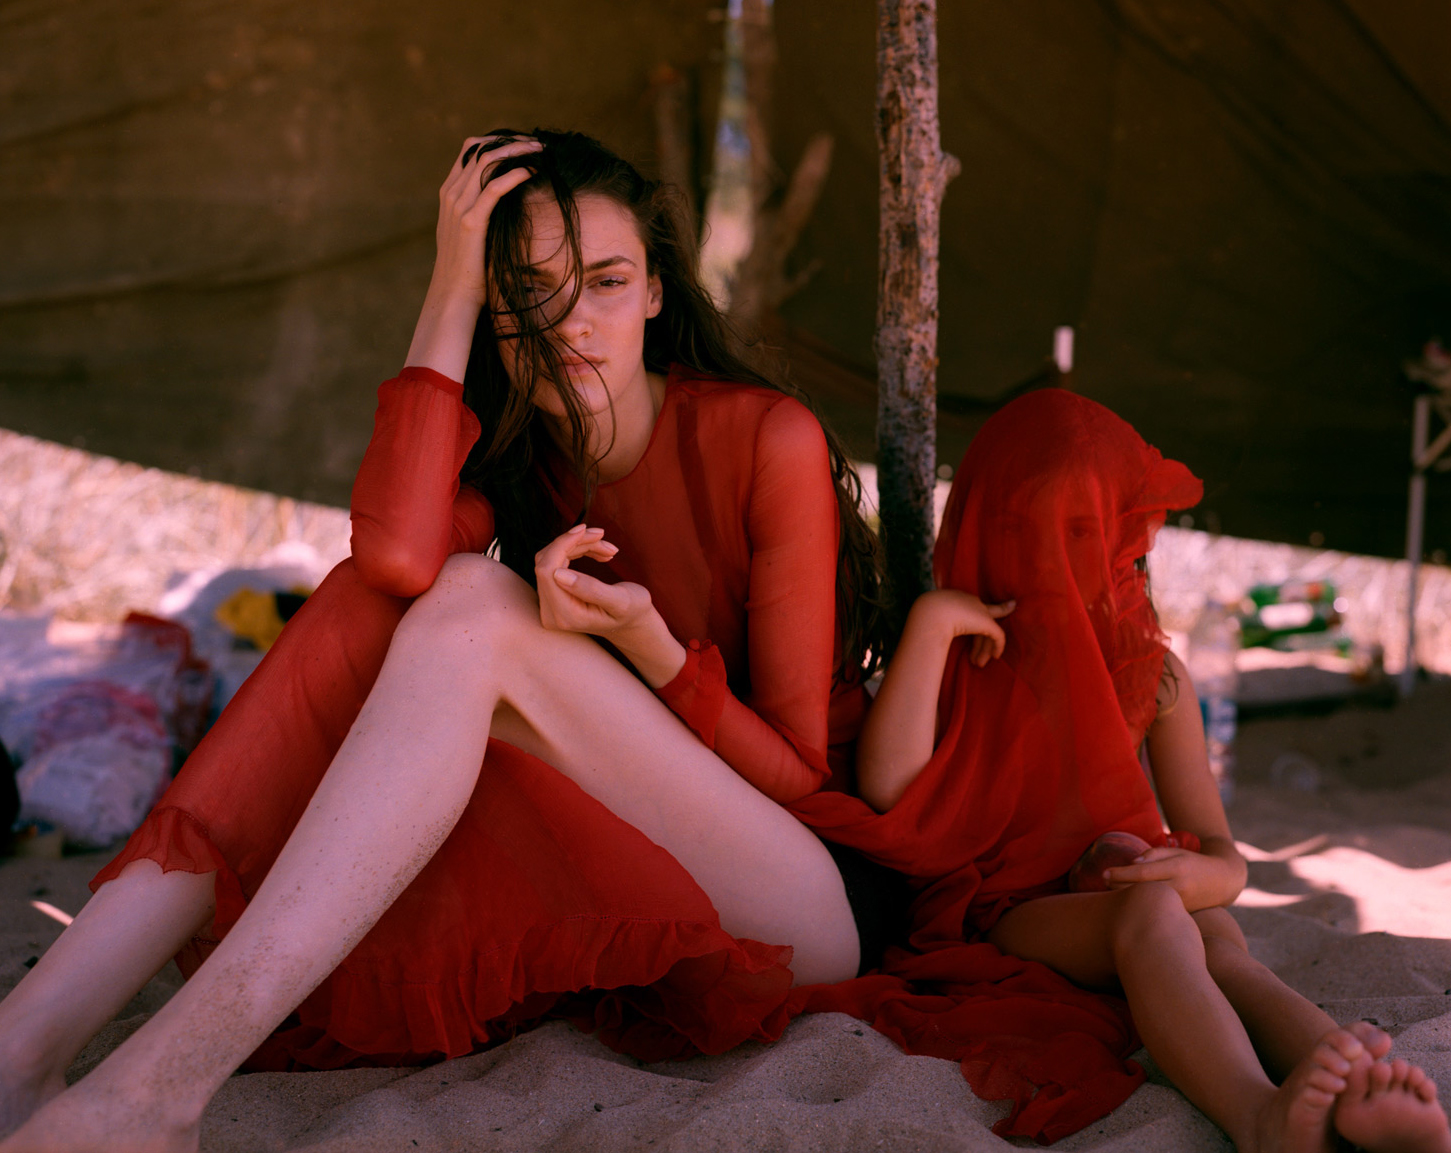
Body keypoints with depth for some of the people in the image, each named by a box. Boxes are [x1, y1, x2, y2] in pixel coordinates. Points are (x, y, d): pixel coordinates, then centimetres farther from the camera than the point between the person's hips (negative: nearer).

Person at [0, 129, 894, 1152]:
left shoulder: (768, 440, -9)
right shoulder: (506, 454, 4)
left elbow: (800, 770, -8)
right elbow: (397, 555, -23)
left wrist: (648, 645, -25)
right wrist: (451, 290, -16)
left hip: (802, 903, -5)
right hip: (618, 894, 5)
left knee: (476, 604, -26)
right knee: (384, 595, -16)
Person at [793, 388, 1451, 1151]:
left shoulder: (1152, 676, 11)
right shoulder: (957, 655, 5)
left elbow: (1225, 860, 6)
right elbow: (887, 786, -17)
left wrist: (1195, 874, -20)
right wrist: (928, 623, -16)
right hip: (1000, 910, -3)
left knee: (1221, 945, -33)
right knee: (1151, 911, -36)